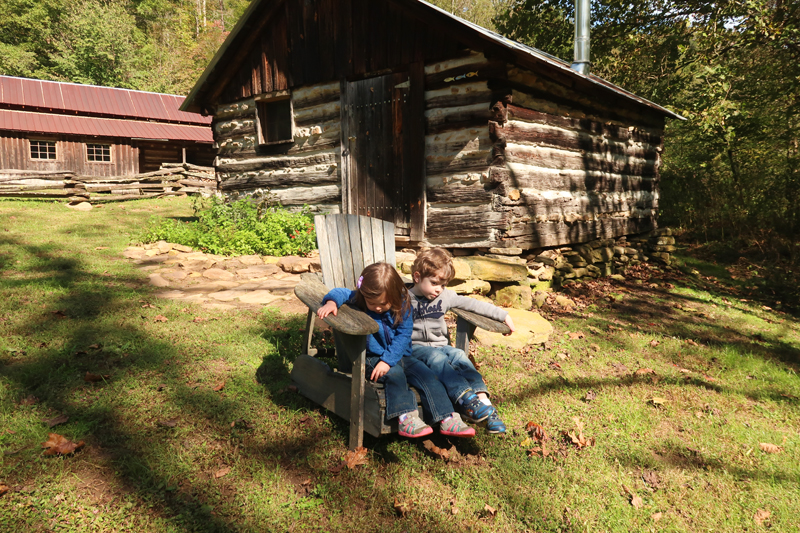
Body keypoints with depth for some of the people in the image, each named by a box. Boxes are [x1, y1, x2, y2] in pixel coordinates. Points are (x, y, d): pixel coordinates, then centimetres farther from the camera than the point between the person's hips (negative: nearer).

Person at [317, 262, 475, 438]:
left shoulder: (402, 305, -9)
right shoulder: (358, 301, -8)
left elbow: (403, 335, -12)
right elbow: (341, 293, -1)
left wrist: (388, 360, -23)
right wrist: (331, 302, -26)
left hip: (399, 356, 2)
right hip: (372, 358, -2)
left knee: (426, 374, -16)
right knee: (395, 373, -32)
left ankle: (448, 419, -18)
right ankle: (406, 417, -38)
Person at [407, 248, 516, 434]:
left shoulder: (445, 296, 10)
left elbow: (473, 304, 11)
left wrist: (503, 315, 9)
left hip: (440, 346, 4)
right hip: (414, 348, -4)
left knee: (458, 355, -26)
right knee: (437, 357, -33)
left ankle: (483, 399, -39)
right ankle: (466, 400, -50)